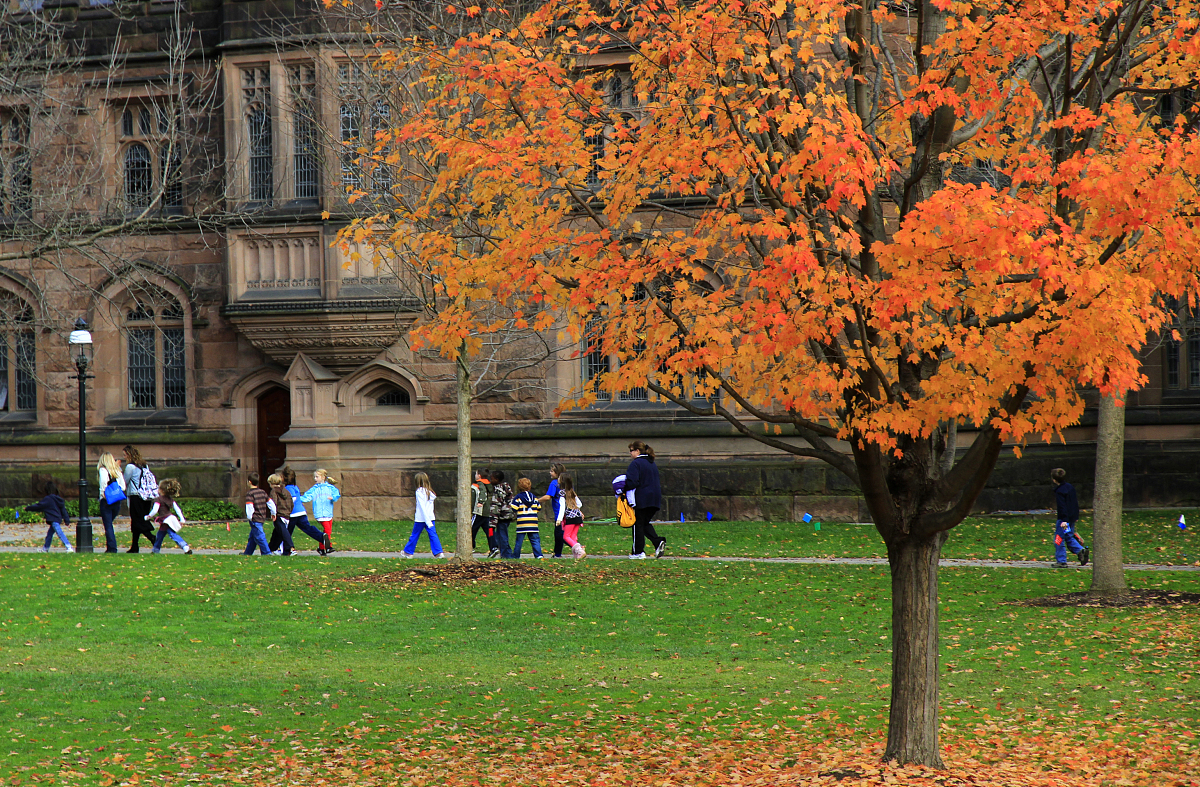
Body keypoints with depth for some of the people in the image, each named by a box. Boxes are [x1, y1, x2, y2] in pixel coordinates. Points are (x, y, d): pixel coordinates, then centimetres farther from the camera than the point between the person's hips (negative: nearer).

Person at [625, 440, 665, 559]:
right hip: (654, 499, 8)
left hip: (641, 500, -8)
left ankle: (638, 552, 5)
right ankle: (659, 542, -4)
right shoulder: (652, 464, 16)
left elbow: (631, 482, -19)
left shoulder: (635, 464, -12)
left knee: (638, 525, 2)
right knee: (645, 523, 17)